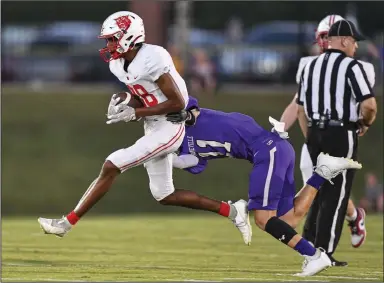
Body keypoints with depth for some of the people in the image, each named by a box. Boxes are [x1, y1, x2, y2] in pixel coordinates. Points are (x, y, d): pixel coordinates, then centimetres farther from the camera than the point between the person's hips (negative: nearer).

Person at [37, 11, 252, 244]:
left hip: (168, 129, -10)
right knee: (164, 196, 13)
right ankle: (231, 211, 21)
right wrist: (122, 107, -7)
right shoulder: (119, 65, 4)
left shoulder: (152, 59, -22)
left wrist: (134, 114, -23)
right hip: (153, 129, 10)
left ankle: (68, 222, -7)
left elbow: (178, 103, -21)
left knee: (111, 167, -14)